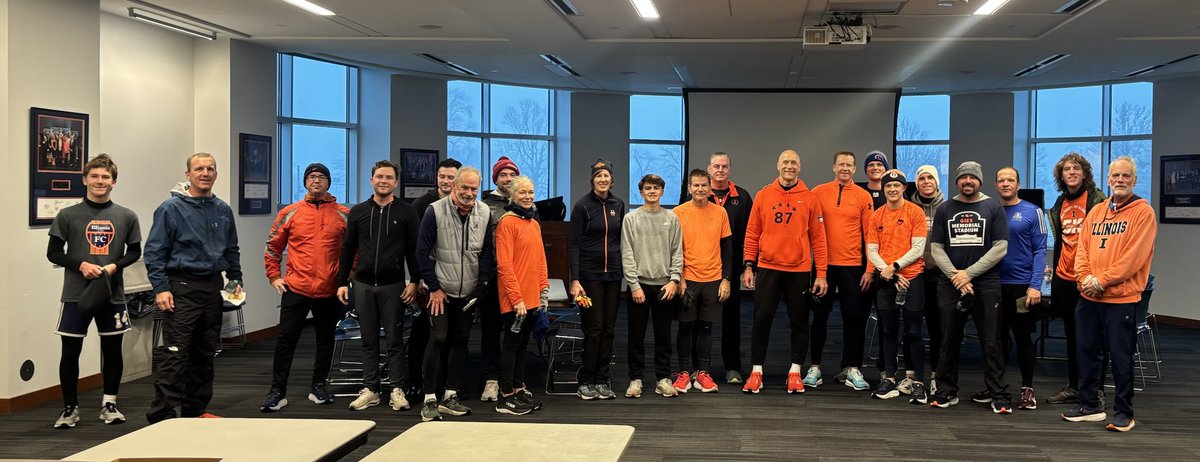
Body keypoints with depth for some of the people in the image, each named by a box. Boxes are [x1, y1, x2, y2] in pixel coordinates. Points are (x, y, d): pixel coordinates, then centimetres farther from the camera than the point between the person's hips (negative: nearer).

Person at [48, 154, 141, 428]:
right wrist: (81, 265, -14)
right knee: (70, 351, 4)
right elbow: (53, 253, 2)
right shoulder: (68, 216, -1)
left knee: (112, 349, 8)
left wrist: (115, 266, -9)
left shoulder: (126, 217, 3)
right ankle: (70, 408, 17)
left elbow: (134, 251, 9)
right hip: (75, 295, -1)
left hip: (112, 294, 1)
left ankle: (109, 404, 23)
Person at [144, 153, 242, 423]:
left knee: (205, 354, 12)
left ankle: (195, 410, 22)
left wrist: (235, 280, 11)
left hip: (213, 288, 6)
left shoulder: (223, 211, 11)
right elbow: (154, 252, -7)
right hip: (182, 288, -6)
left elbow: (232, 251, 20)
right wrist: (160, 288, -14)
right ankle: (161, 415, -5)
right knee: (175, 354, -9)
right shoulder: (171, 208, -6)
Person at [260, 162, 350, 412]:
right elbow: (273, 247, 11)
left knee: (325, 341, 11)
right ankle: (277, 391, 6)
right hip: (295, 288, -1)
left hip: (330, 291, 1)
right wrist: (274, 276, 5)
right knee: (285, 340, -1)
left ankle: (318, 387, 25)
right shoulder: (290, 213, 3)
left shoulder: (344, 215, 3)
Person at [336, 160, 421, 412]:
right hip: (363, 285, 2)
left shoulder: (406, 212, 2)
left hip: (393, 286, -2)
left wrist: (414, 281, -6)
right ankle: (370, 389, 15)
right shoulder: (358, 211, 8)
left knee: (394, 340, 2)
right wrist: (342, 282, 6)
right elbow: (347, 249, 11)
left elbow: (413, 249, 1)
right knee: (369, 341, 8)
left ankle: (397, 389, 9)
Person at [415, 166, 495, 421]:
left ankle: (450, 396, 17)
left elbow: (487, 252, 5)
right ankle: (429, 399, -1)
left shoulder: (484, 213, -1)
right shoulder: (435, 211, -11)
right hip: (441, 291, -4)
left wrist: (482, 286, -2)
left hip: (468, 293, 4)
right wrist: (434, 287, -8)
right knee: (438, 339, -9)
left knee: (461, 340, 7)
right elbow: (422, 252, -8)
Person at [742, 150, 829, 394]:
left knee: (799, 321, 6)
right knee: (761, 319, 1)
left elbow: (818, 238, 2)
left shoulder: (809, 198, 3)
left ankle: (795, 372, 17)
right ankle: (756, 371, 10)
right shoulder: (763, 195, 5)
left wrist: (821, 273, -2)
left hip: (799, 270, 0)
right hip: (767, 268, 0)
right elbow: (752, 233, 5)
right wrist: (748, 265, -1)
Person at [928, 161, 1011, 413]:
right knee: (949, 342, 8)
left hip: (986, 286, -2)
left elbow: (1000, 248, -3)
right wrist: (957, 278, -7)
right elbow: (936, 249, 6)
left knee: (991, 344, -1)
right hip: (949, 286, 2)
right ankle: (947, 392, 18)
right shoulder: (945, 209, 10)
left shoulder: (993, 208, 3)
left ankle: (999, 396, 6)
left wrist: (969, 273, -10)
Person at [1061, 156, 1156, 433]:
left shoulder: (1143, 212, -5)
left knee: (1121, 357, 0)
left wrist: (1101, 281, -16)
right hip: (1089, 297, 6)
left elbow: (1134, 256, -14)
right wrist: (1085, 278, -8)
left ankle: (1123, 412, 11)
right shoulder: (1096, 212, 13)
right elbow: (1082, 249, 9)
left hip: (1122, 298, -6)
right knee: (1086, 352, 11)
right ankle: (1090, 405, 24)